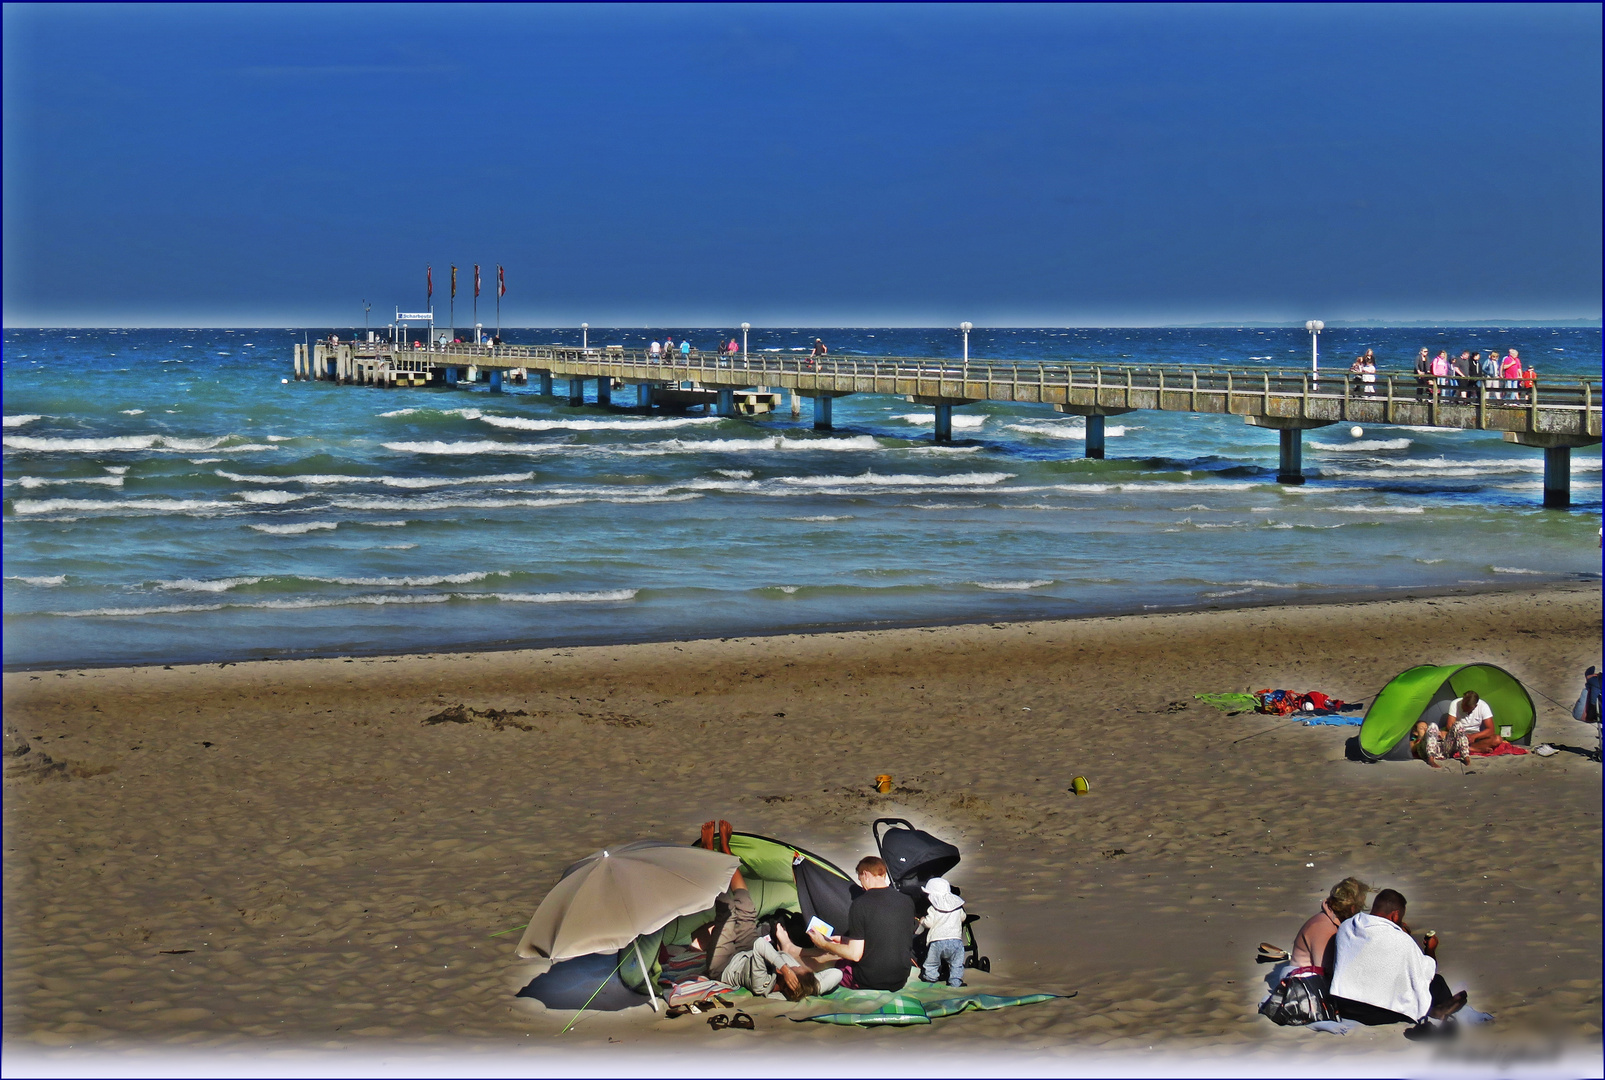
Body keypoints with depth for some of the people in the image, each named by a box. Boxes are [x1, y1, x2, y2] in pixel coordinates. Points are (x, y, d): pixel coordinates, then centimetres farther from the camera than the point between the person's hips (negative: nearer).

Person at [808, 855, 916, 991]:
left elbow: (855, 954, -16)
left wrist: (824, 944, 1)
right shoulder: (907, 902, 3)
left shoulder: (861, 904, -15)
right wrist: (843, 940, 24)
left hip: (867, 982, -6)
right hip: (900, 981, 6)